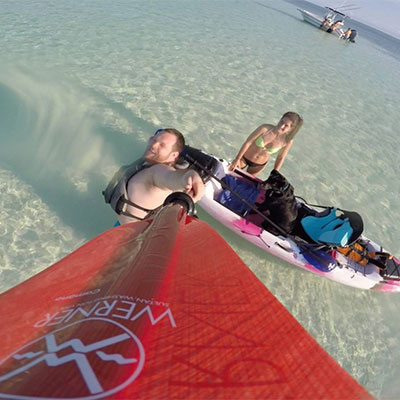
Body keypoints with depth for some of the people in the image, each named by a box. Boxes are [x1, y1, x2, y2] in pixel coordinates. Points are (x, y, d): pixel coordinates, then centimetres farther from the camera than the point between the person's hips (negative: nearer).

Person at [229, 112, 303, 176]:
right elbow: (248, 142, -21)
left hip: (260, 165, 2)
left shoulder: (288, 141, -25)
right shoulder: (265, 128, -31)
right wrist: (237, 159, -14)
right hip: (244, 158, -1)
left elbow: (280, 158, -9)